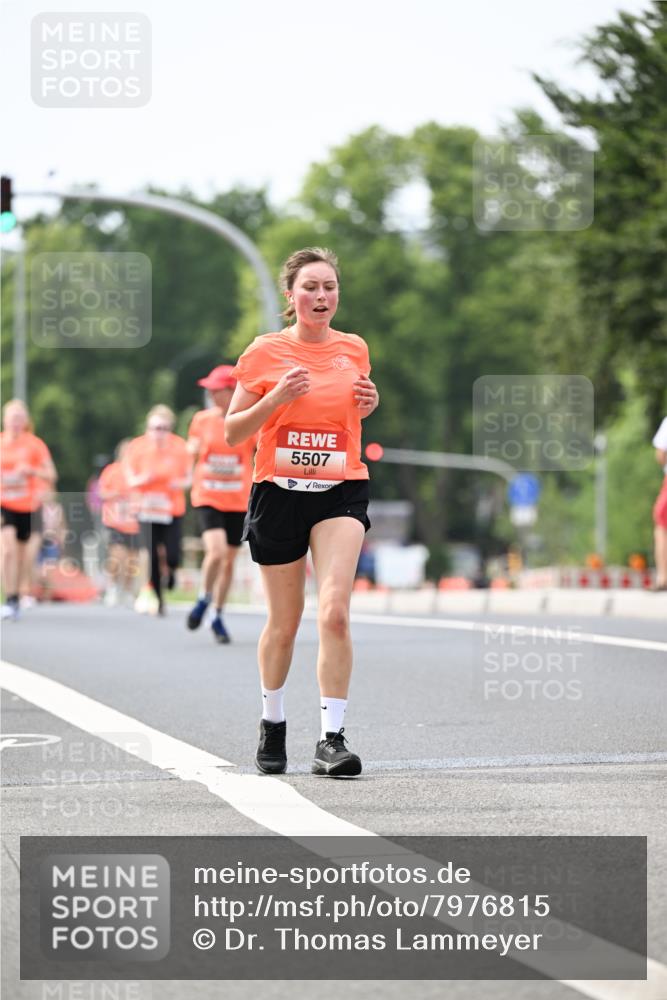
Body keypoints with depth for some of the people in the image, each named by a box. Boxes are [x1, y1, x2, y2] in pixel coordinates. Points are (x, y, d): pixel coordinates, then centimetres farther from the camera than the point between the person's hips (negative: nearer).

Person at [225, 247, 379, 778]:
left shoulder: (354, 349, 7)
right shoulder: (265, 352, -1)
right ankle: (273, 722, 33)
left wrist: (369, 404, 2)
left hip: (341, 492, 1)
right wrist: (275, 399, -15)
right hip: (278, 491, -1)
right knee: (284, 621, 9)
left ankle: (332, 738, -16)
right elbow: (232, 432, 1)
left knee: (334, 612, -17)